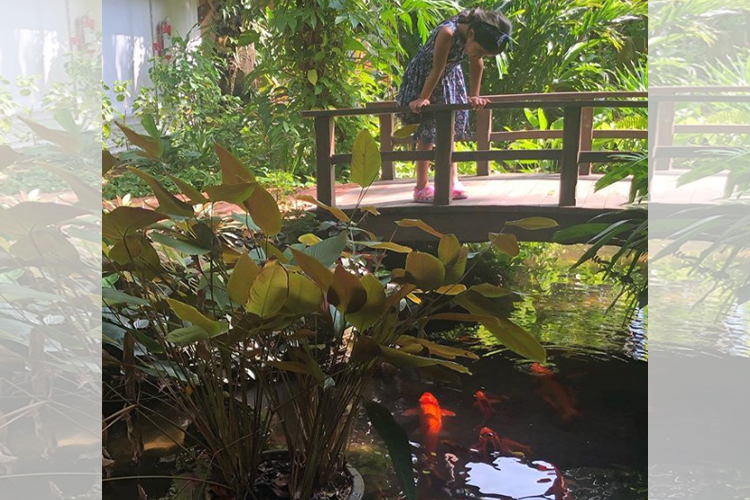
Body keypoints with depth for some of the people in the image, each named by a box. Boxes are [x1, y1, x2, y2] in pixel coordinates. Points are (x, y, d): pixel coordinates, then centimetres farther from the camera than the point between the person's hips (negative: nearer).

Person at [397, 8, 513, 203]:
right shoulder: (448, 33, -36)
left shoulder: (476, 37, -18)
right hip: (423, 79, -6)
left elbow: (477, 66, -6)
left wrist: (473, 96, -2)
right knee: (427, 134, -7)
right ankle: (421, 188, 0)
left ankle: (452, 180, 19)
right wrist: (423, 98, -20)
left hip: (449, 79, 7)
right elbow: (437, 70, -28)